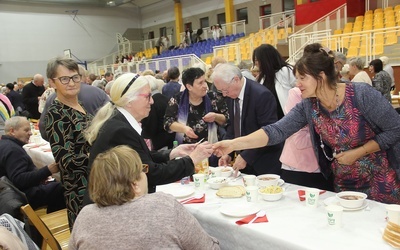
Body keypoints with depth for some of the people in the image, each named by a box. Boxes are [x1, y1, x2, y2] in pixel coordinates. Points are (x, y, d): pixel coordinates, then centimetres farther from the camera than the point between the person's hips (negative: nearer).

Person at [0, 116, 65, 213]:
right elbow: (19, 180, -29)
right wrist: (47, 171, -32)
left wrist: (41, 175, 7)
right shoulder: (12, 150, -20)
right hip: (25, 197, -11)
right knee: (61, 188, -15)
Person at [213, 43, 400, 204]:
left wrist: (357, 153, -20)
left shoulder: (361, 94, -21)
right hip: (344, 183, 4)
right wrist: (234, 143, -30)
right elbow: (277, 131, -19)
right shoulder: (307, 106, -8)